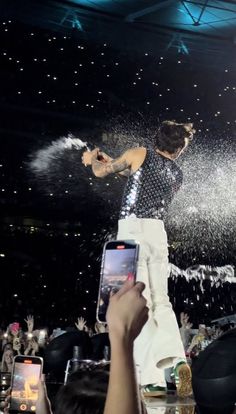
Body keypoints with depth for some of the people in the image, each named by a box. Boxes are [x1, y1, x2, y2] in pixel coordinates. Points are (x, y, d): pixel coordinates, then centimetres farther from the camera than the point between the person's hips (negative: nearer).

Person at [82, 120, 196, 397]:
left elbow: (100, 172, 12)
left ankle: (152, 379, -8)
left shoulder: (140, 154, 4)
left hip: (132, 229, -4)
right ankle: (177, 359, -12)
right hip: (158, 232, 4)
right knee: (161, 302, 11)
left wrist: (94, 158, 37)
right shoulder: (177, 175, 18)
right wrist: (110, 160, 41)